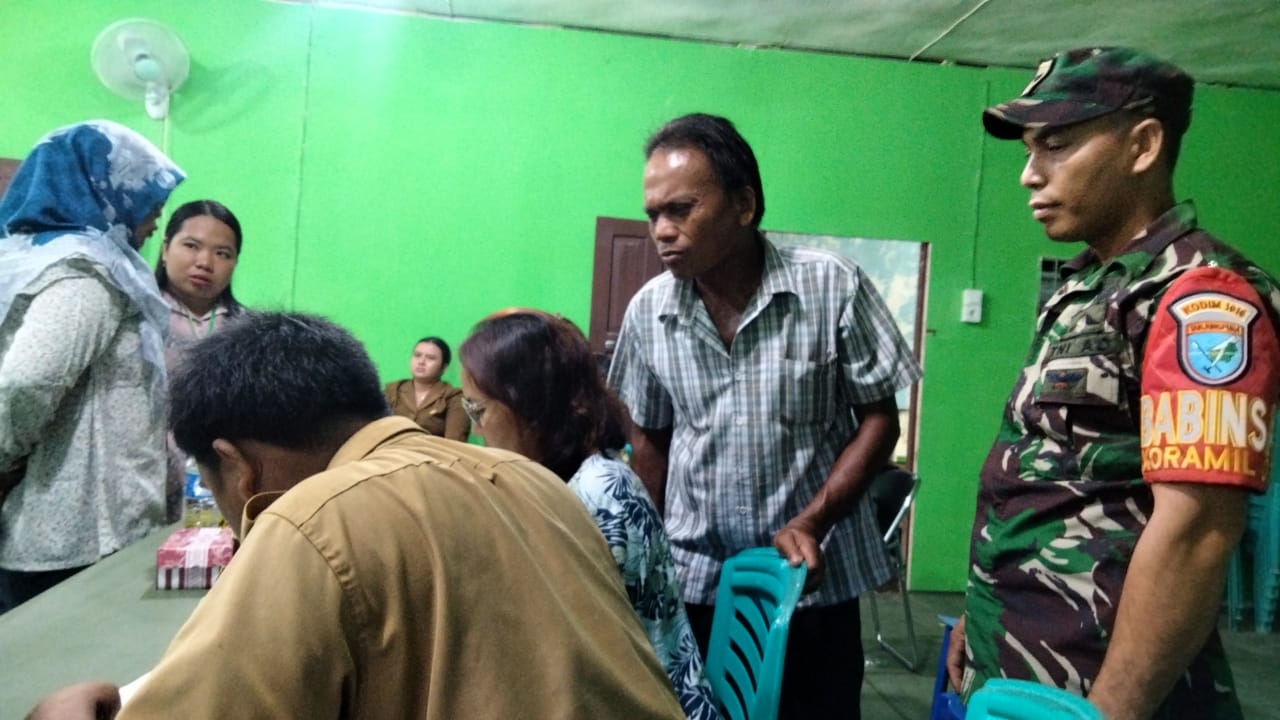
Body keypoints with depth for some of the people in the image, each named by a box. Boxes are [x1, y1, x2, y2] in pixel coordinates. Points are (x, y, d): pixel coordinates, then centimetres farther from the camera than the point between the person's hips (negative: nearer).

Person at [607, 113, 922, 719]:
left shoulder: (832, 286, -12)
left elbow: (878, 420, -6)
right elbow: (650, 438, 7)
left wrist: (812, 522, -17)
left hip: (814, 579, -2)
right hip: (694, 580, 3)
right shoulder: (647, 310, -3)